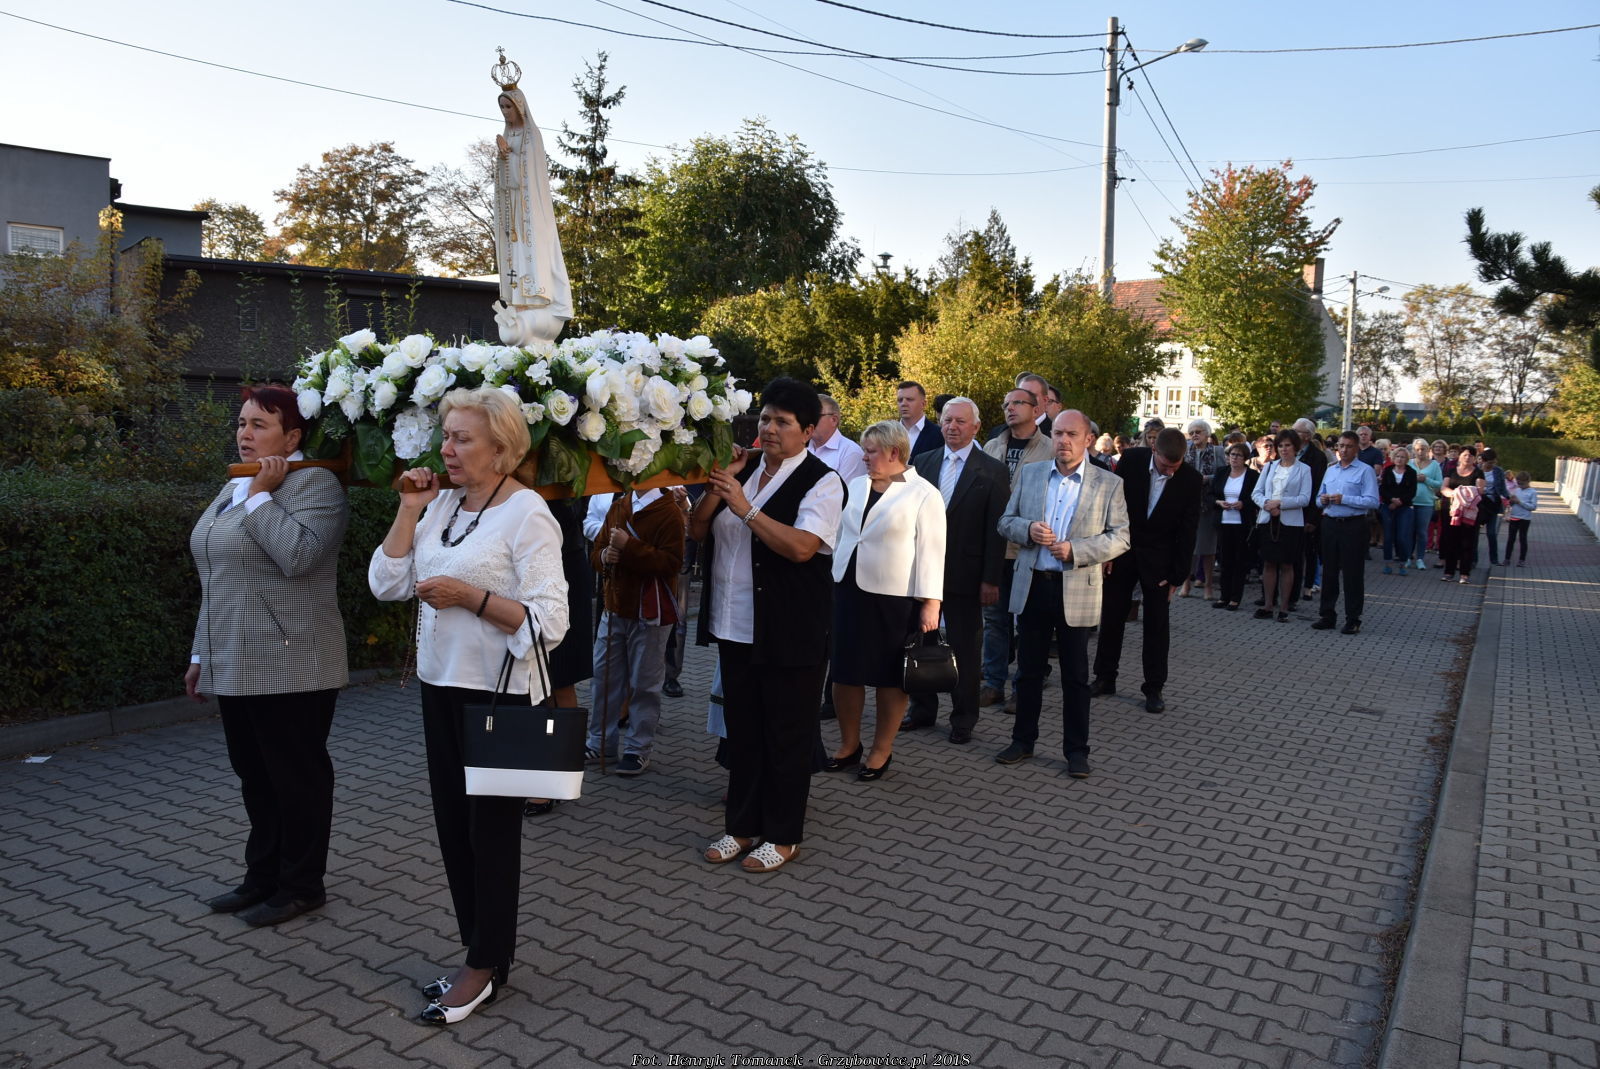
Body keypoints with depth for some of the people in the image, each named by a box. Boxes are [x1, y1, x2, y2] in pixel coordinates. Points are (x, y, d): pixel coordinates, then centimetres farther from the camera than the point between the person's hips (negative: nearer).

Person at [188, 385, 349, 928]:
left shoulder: (314, 484, -10)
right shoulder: (234, 488, 17)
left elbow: (299, 556, -27)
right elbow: (216, 582, 20)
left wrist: (262, 494, -17)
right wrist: (203, 654, 20)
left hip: (288, 667, -8)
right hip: (235, 666, 8)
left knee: (296, 777, 3)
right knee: (254, 776, 16)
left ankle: (301, 886, 15)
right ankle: (262, 878, 28)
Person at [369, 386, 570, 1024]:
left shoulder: (527, 515, -15)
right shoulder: (442, 502, 7)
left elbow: (549, 623, -20)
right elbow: (387, 583, 4)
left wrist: (469, 595, -23)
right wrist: (410, 510, -2)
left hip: (498, 694, -8)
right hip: (441, 685, 8)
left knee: (492, 828, 6)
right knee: (453, 824, 15)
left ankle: (486, 966, 22)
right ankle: (483, 952, 31)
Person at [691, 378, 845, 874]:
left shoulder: (821, 481, -10)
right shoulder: (743, 466, 9)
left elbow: (801, 547, -24)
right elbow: (697, 531, 8)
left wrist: (745, 508, -22)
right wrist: (717, 485, -7)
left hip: (789, 633, -6)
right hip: (734, 626, 6)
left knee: (787, 735, 7)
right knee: (742, 729, 16)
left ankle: (782, 836, 22)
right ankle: (742, 825, 31)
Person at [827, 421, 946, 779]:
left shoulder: (923, 494, -6)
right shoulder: (855, 486, 11)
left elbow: (931, 551, -10)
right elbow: (834, 531, 16)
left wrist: (930, 603, -14)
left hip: (895, 599, -5)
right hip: (848, 592, 5)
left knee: (890, 676, 6)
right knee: (845, 670, 9)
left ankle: (881, 749, 20)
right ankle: (848, 743, 25)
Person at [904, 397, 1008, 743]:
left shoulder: (992, 471, -5)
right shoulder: (923, 462, 6)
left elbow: (996, 530, -7)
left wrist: (990, 580, -11)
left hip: (964, 574, -4)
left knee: (965, 649, 7)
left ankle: (963, 719, 21)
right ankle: (922, 709, 29)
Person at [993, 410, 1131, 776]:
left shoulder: (1108, 484, -1)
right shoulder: (1030, 474, 7)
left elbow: (1120, 537, -4)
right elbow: (1006, 521, 9)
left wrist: (1075, 550, -18)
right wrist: (1028, 529, -14)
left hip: (1076, 591, -3)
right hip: (1032, 585, 3)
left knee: (1075, 676, 6)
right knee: (1028, 670, 12)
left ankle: (1076, 750, 18)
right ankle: (1023, 740, 25)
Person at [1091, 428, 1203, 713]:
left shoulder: (1192, 480, -13)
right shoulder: (1132, 460, -12)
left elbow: (1187, 532, -9)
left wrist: (1177, 575, -9)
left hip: (1159, 559, -1)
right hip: (1122, 550, 1)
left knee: (1158, 623, 3)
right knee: (1111, 616, 9)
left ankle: (1154, 688, 12)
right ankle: (1105, 678, 22)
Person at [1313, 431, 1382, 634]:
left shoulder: (1365, 471, -4)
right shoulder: (1330, 470, 16)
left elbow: (1372, 501, -14)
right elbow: (1319, 498, 20)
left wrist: (1344, 499, -19)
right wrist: (1323, 500, -3)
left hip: (1353, 526, -6)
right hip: (1330, 524, 6)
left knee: (1352, 574, -1)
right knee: (1329, 571, 10)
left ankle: (1353, 619, 5)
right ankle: (1327, 615, 18)